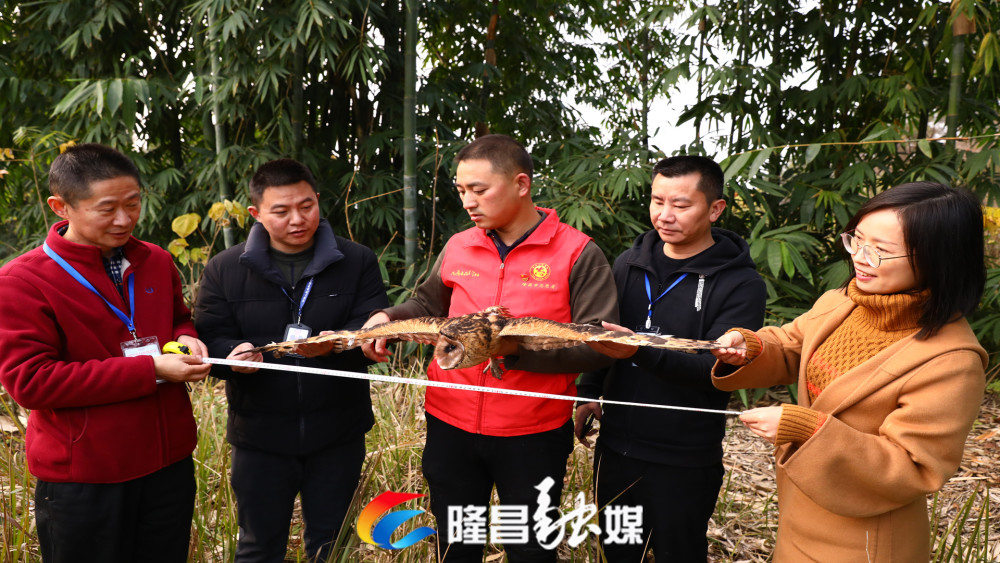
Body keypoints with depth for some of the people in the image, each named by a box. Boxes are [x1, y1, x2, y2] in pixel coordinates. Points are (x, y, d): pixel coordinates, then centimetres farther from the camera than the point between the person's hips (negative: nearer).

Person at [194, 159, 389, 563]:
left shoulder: (357, 261, 0)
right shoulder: (225, 269, 1)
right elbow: (210, 337, -3)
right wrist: (233, 355, -27)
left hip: (337, 434, 0)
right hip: (260, 436, 0)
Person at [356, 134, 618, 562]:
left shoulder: (578, 253, -11)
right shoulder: (458, 246, 3)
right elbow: (428, 306, 18)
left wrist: (519, 345, -26)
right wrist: (388, 317, -2)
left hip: (533, 434, -4)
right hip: (450, 427, 4)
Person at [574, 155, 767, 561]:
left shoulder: (741, 284, -12)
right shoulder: (629, 263, 4)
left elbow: (718, 370, -21)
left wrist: (642, 352, -34)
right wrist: (589, 392, 9)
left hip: (684, 464, -4)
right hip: (615, 447, 5)